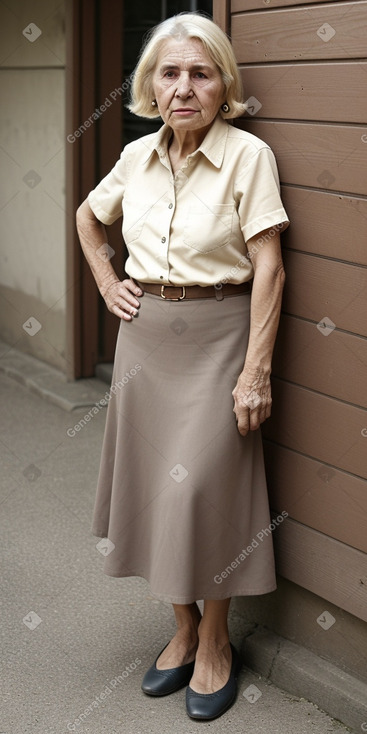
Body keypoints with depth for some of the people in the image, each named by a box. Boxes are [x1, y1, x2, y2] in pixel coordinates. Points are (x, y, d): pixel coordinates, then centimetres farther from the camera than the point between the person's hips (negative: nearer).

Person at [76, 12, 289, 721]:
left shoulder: (247, 155, -11)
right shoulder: (138, 156, 4)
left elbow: (267, 266, -14)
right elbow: (88, 217, 23)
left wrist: (256, 370, -18)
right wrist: (108, 285, 11)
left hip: (215, 338, -5)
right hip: (145, 335, 5)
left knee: (201, 489, -3)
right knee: (151, 484, 11)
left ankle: (215, 642, 19)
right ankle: (182, 628, 29)